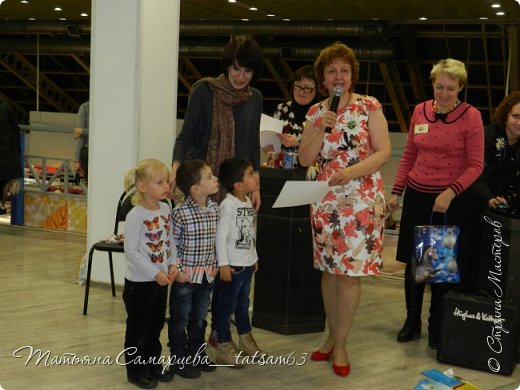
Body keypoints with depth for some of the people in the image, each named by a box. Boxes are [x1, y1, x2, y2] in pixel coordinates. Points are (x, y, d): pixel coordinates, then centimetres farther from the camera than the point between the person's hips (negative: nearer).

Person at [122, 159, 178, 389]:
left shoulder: (166, 209, 1)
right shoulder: (135, 216, -20)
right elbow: (131, 251, -21)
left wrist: (172, 265, -5)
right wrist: (156, 273, -22)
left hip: (161, 281, 7)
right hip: (139, 282, -7)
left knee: (155, 326, 19)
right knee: (138, 327, 7)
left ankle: (152, 364, 34)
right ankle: (136, 370, 19)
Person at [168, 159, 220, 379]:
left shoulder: (215, 209, 0)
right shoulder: (180, 213, -20)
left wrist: (214, 265, 6)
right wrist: (177, 270, -16)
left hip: (207, 276, 6)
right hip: (185, 277, -6)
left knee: (199, 318, 19)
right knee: (180, 320, 8)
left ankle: (198, 355, 34)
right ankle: (179, 360, 20)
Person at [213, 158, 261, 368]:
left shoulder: (248, 202, 8)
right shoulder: (228, 205, -19)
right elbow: (221, 235, -20)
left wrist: (254, 257, 20)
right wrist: (223, 264, -21)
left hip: (247, 263, 9)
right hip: (231, 265, -9)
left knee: (243, 303, 22)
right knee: (226, 306, 1)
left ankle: (245, 340, 36)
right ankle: (225, 348, 10)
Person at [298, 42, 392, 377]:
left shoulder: (370, 107, -3)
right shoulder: (316, 112, 8)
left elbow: (384, 152, -8)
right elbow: (305, 159, 3)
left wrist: (352, 171, -20)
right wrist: (322, 128, -10)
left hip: (361, 199, -4)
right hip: (325, 199, 4)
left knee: (350, 272, -3)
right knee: (329, 269, 10)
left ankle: (340, 345, 8)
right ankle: (333, 335, 24)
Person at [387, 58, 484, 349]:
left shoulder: (471, 116, -8)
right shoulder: (420, 111, 4)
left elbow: (475, 165, -9)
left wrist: (450, 192, -22)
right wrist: (396, 191, 10)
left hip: (452, 202, -4)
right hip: (417, 196, 4)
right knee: (413, 261, 9)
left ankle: (437, 326, 21)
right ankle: (412, 322, 24)